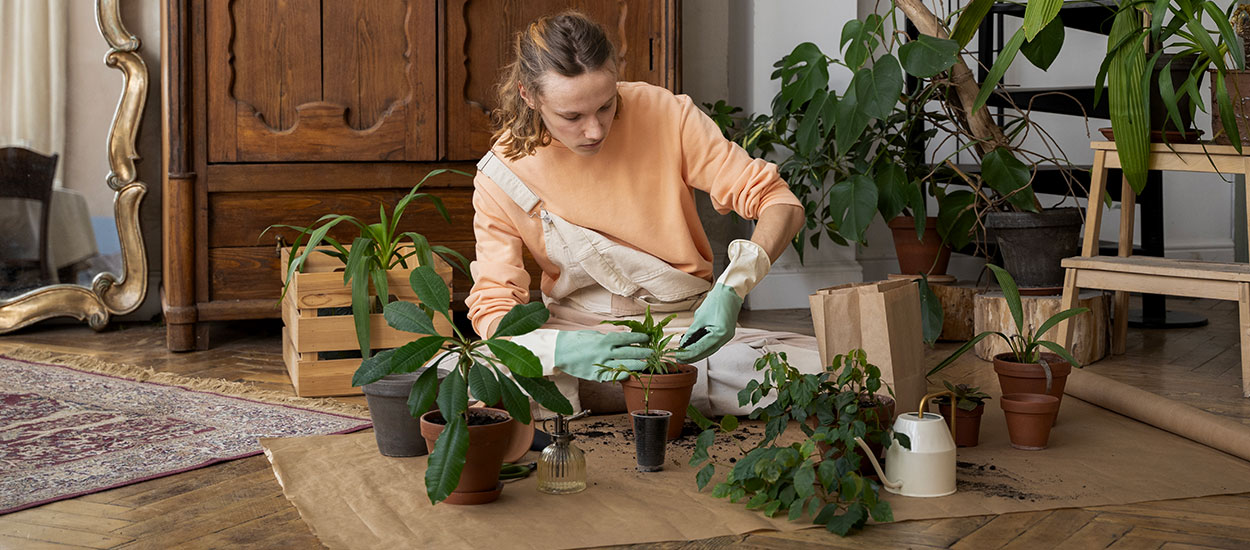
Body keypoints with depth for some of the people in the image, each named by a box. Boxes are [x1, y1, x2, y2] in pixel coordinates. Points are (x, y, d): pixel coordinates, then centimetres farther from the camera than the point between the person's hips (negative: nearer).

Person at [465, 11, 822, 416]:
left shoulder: (664, 113, -11)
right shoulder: (501, 177, -9)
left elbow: (779, 202, -9)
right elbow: (493, 308, -9)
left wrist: (731, 289, -28)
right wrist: (563, 349, -31)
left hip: (688, 328, 1)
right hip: (580, 332, 0)